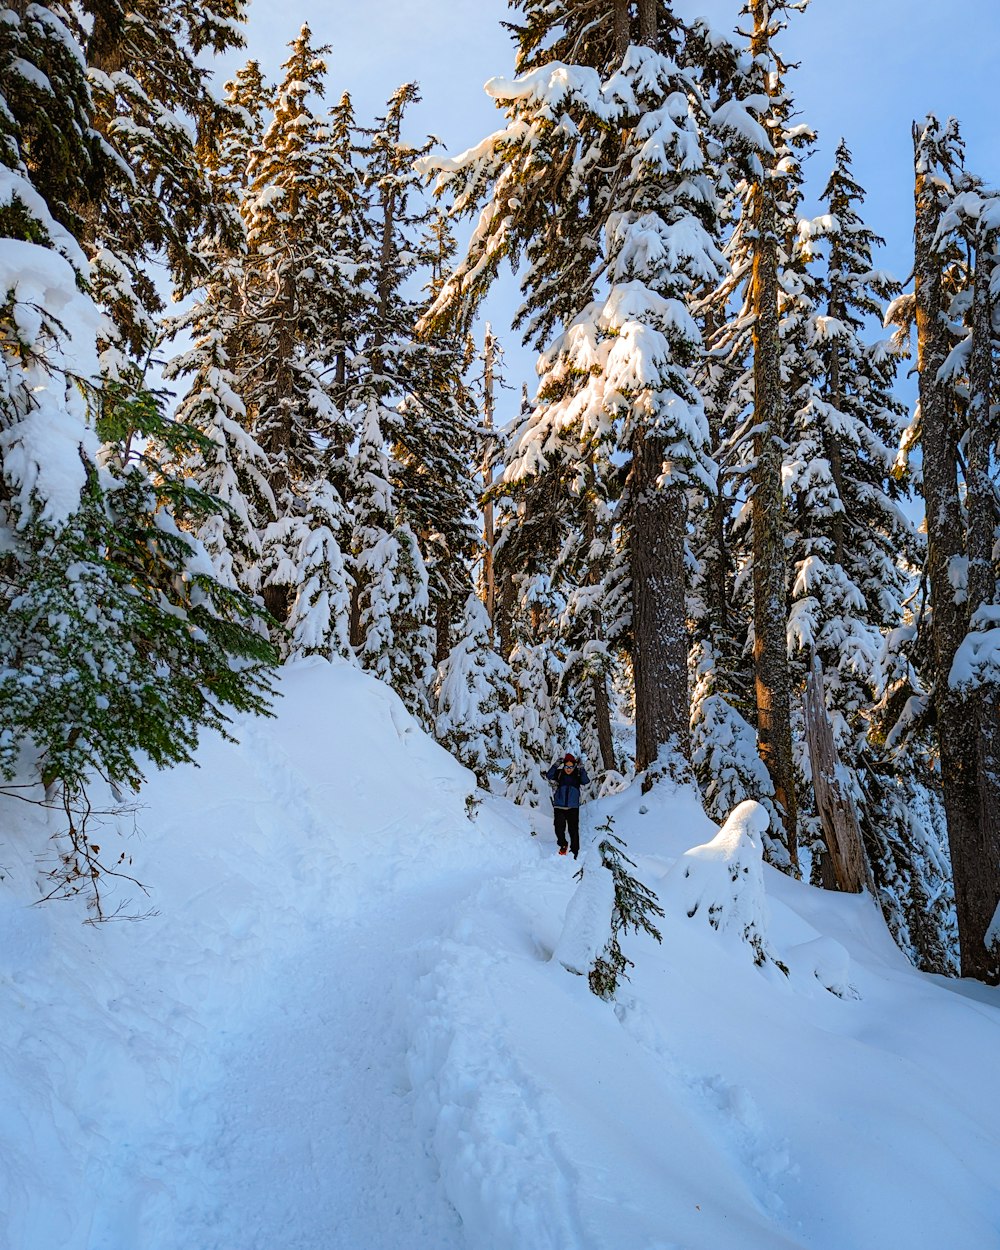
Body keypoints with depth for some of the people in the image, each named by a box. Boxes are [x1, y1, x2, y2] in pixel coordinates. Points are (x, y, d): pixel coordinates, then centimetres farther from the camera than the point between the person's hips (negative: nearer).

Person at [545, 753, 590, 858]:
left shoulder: (577, 775, 1)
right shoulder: (559, 773, 2)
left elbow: (585, 781, -15)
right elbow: (549, 776, -11)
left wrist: (582, 772, -31)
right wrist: (554, 767, -26)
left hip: (573, 808, 0)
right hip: (559, 807, 0)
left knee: (573, 830, -1)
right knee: (559, 828, -7)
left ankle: (575, 851, 9)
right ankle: (563, 845, 18)